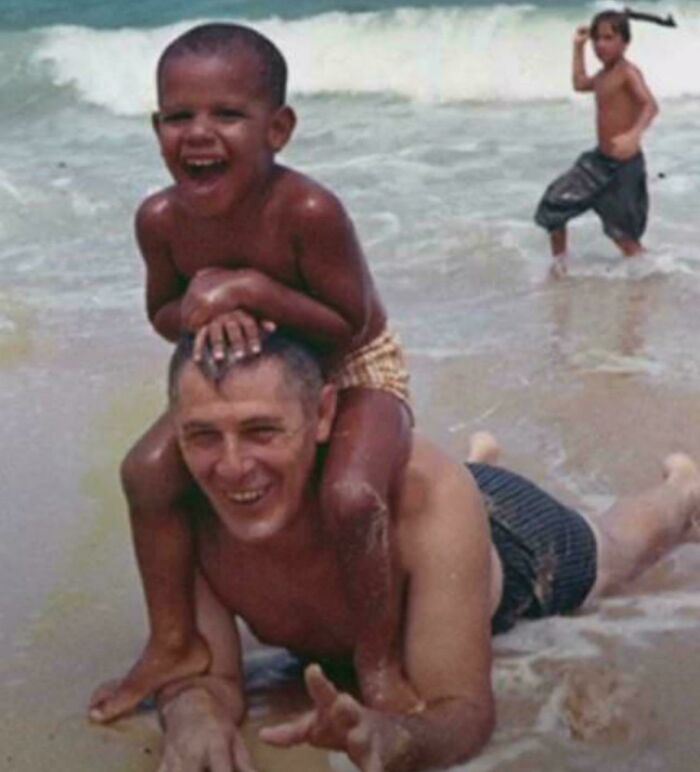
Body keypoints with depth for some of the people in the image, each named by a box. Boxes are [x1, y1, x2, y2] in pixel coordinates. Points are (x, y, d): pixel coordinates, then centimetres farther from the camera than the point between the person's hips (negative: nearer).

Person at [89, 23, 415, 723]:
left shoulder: (307, 211, -34)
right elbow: (163, 315, 0)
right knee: (148, 470, -6)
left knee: (351, 496, -30)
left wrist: (253, 290, -37)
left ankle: (378, 657, -4)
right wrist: (203, 310, -25)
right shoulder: (162, 219, -18)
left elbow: (351, 325, -26)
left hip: (355, 371, -5)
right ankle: (175, 644, 13)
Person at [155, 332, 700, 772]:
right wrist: (194, 717, -58)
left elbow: (467, 708, -48)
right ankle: (481, 456, 74)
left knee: (615, 552, 34)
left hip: (510, 536, -3)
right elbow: (206, 673, -33)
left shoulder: (426, 498, -51)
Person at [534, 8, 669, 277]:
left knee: (623, 234, -1)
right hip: (600, 160, 8)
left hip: (625, 165, -8)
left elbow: (650, 105, -34)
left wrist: (634, 134, -52)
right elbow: (580, 84, 34)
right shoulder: (604, 75, 10)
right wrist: (578, 48, 32)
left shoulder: (628, 72, -17)